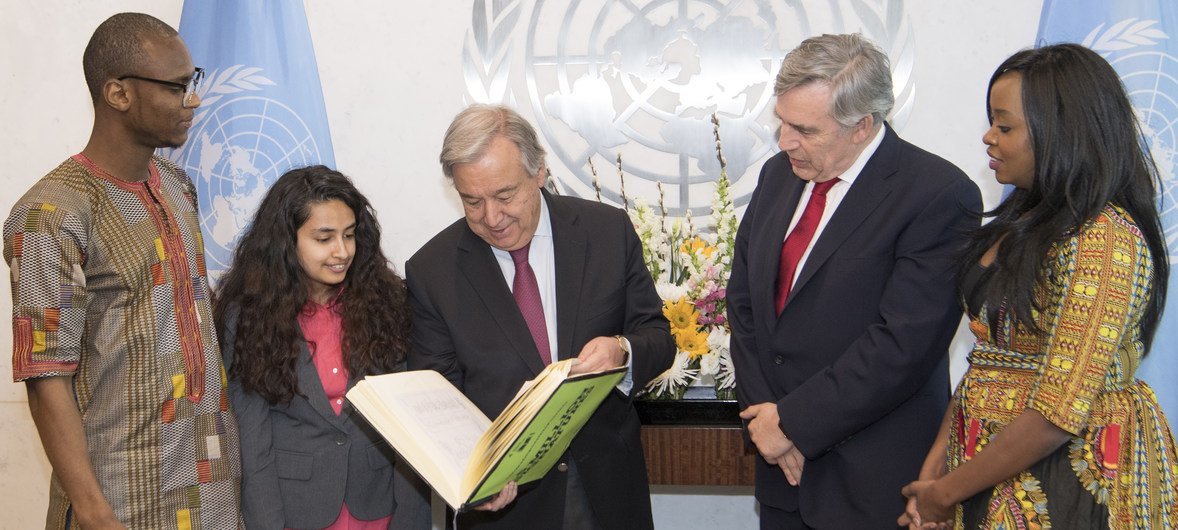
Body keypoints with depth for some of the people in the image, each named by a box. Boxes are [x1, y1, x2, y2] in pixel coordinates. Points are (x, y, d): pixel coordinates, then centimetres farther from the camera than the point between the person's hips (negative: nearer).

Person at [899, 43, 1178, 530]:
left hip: (1067, 481, -8)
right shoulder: (1031, 218, 8)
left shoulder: (1104, 239, -21)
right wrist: (938, 457, -2)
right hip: (991, 461, 8)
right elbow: (991, 354, 8)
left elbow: (1059, 414, -24)